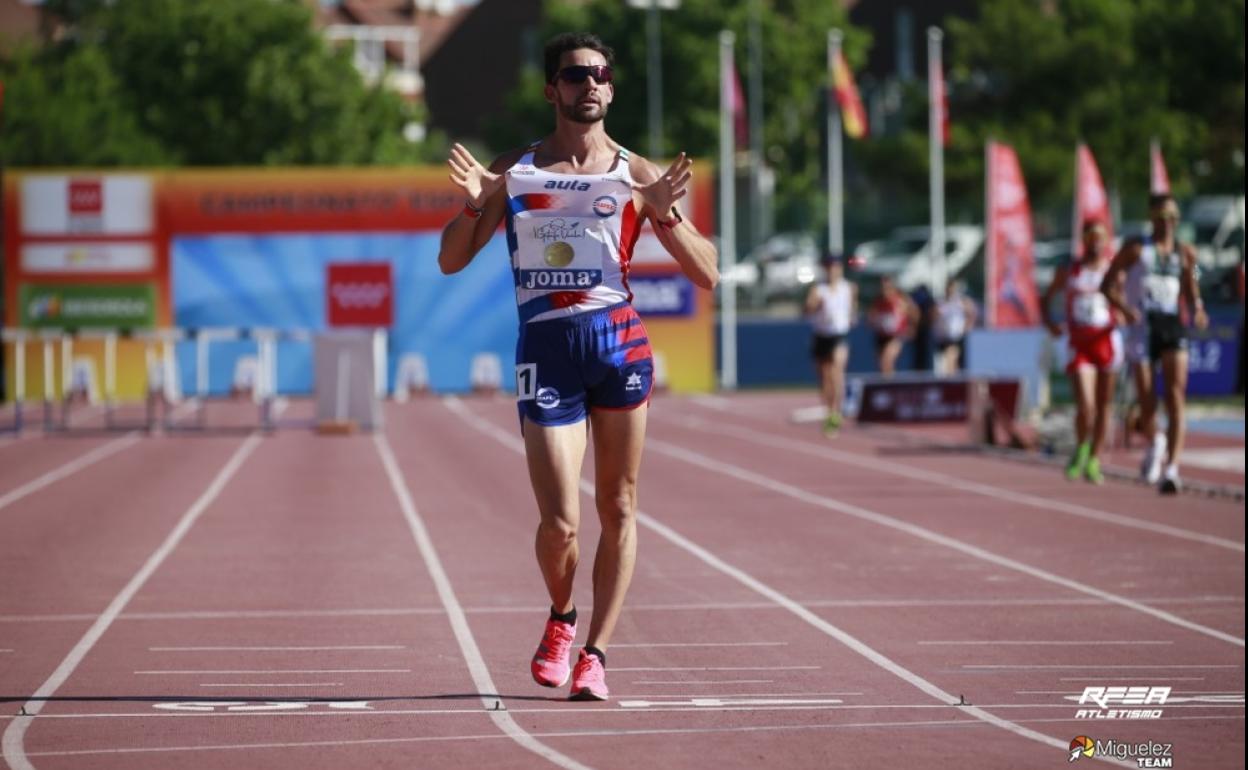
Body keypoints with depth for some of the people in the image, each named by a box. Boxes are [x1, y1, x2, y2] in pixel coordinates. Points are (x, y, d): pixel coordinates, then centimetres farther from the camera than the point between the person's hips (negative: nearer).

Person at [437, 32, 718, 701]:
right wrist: (475, 204, -6)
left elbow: (706, 276, 4)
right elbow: (450, 261, 12)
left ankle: (595, 654, 13)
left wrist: (665, 214, -12)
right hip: (545, 346, -1)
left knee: (618, 510, 3)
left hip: (618, 340, 1)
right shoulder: (515, 171, 9)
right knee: (559, 524, -8)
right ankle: (561, 620, 22)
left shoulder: (637, 176, 6)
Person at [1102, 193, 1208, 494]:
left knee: (1175, 396, -15)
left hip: (1172, 325, 2)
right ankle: (1154, 442, 34)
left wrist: (1197, 311, -1)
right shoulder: (1135, 249, 2)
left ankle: (1171, 469, -20)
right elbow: (1107, 285, 1)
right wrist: (1123, 307, -17)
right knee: (1147, 400, -1)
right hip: (1142, 324, -2)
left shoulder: (1185, 253, 11)